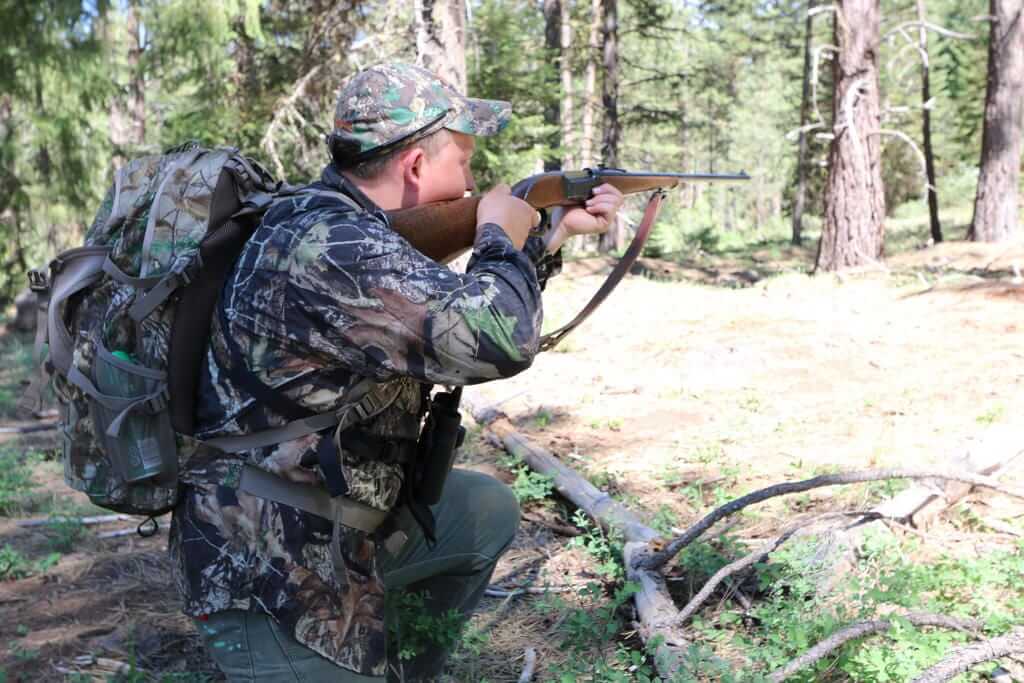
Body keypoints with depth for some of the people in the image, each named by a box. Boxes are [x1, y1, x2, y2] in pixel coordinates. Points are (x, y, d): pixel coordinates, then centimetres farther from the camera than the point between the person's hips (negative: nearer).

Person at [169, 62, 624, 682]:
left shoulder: (353, 230, 6)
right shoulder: (328, 248, -26)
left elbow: (456, 315, 20)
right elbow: (499, 340, -32)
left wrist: (554, 233, 17)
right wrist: (500, 236, -12)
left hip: (339, 524, 10)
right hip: (266, 575, -10)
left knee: (489, 511, 20)